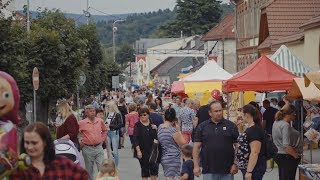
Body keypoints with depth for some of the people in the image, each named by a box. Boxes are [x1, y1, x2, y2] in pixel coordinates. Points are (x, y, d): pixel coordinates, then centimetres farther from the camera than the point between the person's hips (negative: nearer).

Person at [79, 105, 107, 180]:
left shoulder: (100, 121, 3)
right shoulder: (82, 123, -8)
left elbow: (104, 130, 21)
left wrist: (102, 139, 11)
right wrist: (80, 142, -3)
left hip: (99, 148, 2)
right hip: (88, 149, -2)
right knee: (89, 170, 9)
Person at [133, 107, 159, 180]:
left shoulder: (152, 124, 5)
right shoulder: (138, 125, -4)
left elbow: (156, 137, 8)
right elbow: (135, 139, -10)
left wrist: (155, 129, -11)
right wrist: (138, 150, -18)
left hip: (152, 149, 2)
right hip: (142, 151, -2)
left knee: (154, 167, -3)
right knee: (144, 169, 3)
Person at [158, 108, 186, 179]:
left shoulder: (160, 127, 4)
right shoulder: (173, 130, -18)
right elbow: (183, 144, -11)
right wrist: (178, 130, -6)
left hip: (164, 157, 8)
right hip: (173, 159, -8)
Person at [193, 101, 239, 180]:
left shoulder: (231, 126, 3)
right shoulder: (202, 127, 5)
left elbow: (237, 146, 3)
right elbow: (196, 147, 5)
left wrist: (235, 164, -6)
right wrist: (196, 166, -2)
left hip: (227, 170, 0)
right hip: (208, 170, 0)